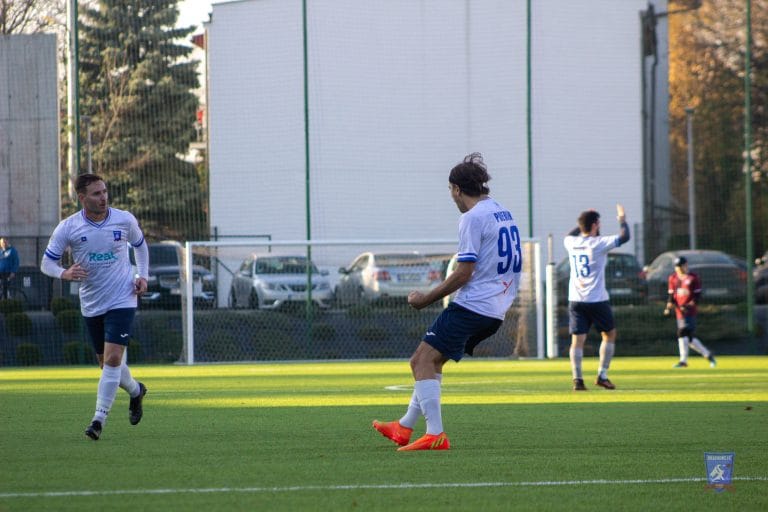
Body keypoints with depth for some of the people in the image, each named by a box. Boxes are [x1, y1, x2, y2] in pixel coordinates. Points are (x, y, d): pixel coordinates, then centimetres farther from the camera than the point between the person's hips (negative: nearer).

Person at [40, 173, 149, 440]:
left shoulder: (125, 220, -5)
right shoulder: (68, 227, -8)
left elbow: (140, 245, 16)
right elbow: (47, 262, -3)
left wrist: (142, 276, 2)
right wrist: (65, 273, -24)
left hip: (122, 300, -2)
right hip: (91, 305, 2)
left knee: (113, 358, -16)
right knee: (107, 363, 12)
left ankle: (99, 418, -12)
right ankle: (136, 391, 42)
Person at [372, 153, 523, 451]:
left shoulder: (473, 218, -12)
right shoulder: (505, 214, 16)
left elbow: (464, 273, -16)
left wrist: (426, 299, -7)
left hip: (472, 304, -10)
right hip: (495, 311, 10)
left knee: (424, 360, -11)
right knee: (429, 361, 18)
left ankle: (435, 435, -20)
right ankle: (405, 428, 22)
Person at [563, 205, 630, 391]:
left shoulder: (571, 243, 5)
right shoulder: (598, 243, -10)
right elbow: (624, 237, -6)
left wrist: (583, 224, 35)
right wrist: (622, 219, 11)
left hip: (575, 300, 4)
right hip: (597, 299, -4)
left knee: (577, 340, 0)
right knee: (609, 334, 14)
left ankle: (577, 379, -14)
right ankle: (602, 375, 8)